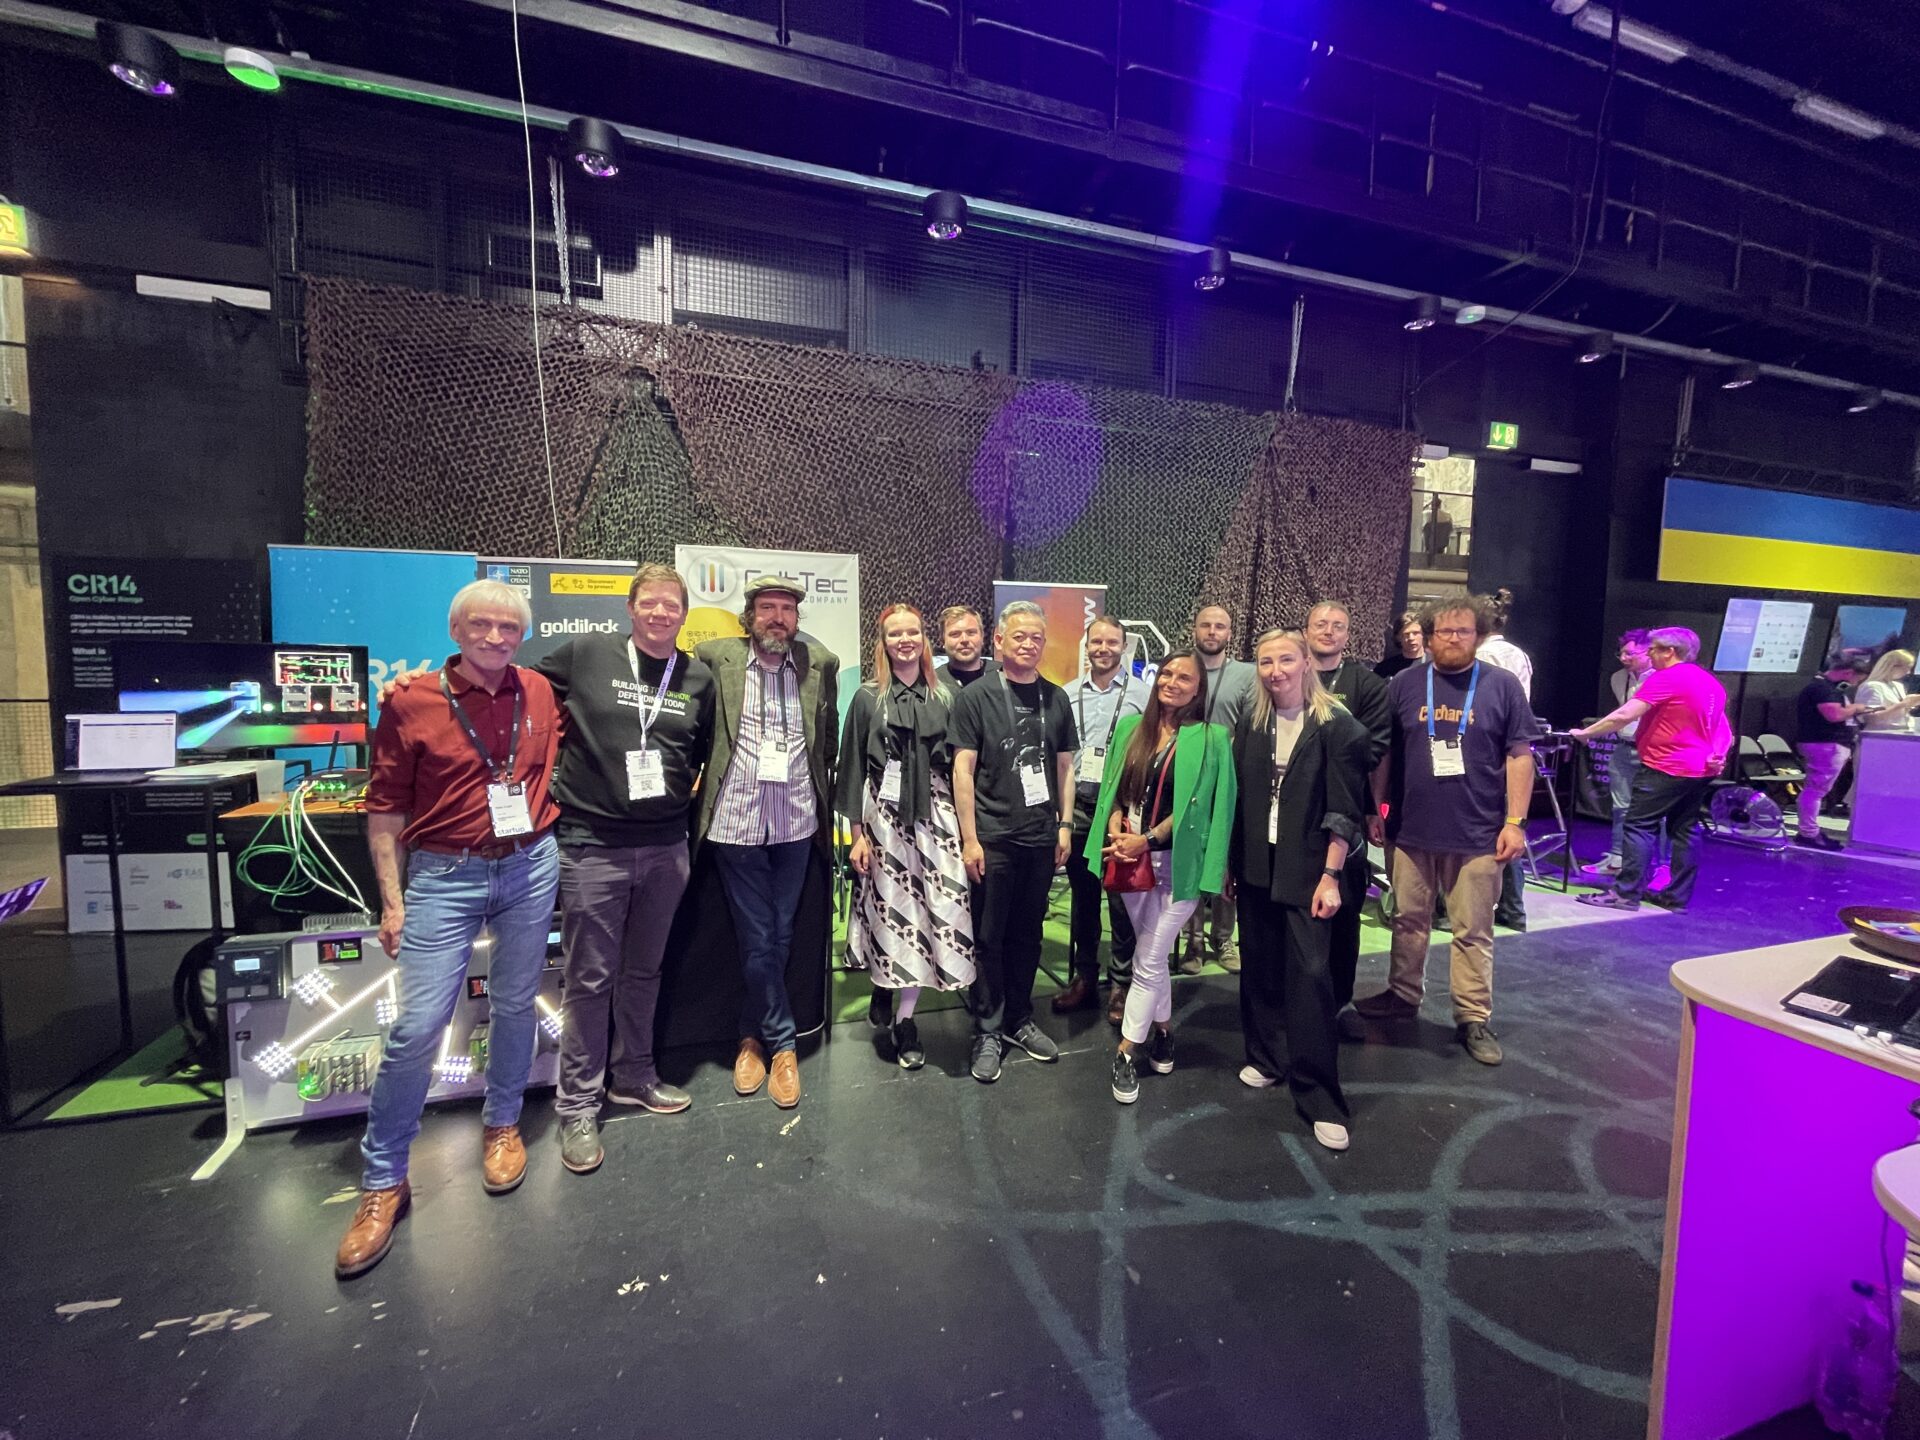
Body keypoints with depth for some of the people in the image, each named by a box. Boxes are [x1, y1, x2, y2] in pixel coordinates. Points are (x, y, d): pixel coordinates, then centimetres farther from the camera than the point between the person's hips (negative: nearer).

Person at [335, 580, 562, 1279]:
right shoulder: (411, 705, -6)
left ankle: (502, 1124, 36)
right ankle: (383, 1181, 16)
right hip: (444, 875, -2)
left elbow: (558, 766, 20)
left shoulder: (540, 693, 3)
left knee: (514, 1006, 13)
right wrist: (392, 900, -3)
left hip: (530, 867, 3)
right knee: (416, 1026, -2)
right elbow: (384, 810, -2)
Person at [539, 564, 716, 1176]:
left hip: (665, 847, 3)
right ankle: (577, 1105, 21)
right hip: (592, 844, -3)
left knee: (643, 971, 17)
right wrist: (565, 756, 2)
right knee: (590, 978, 5)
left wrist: (684, 790, 10)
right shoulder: (585, 654, -2)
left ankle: (634, 1076, 36)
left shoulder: (699, 678, 7)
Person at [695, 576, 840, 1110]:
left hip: (796, 820, 2)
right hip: (736, 820, -2)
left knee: (779, 937, 12)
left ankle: (753, 1036, 31)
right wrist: (694, 789, 3)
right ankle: (782, 1045, 22)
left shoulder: (820, 664, 5)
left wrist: (823, 802, 12)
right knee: (758, 940, 4)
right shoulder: (716, 657, 0)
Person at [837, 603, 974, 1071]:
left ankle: (903, 1016, 11)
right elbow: (852, 768, 1)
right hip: (884, 813, -1)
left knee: (938, 907, -3)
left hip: (934, 812, 2)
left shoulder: (945, 695, 7)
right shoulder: (868, 698, 2)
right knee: (892, 907, 4)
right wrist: (857, 832, -3)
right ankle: (883, 991, 33)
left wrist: (965, 824, 3)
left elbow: (959, 764, 8)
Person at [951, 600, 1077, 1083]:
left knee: (1027, 935, 14)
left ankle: (1019, 1020, 30)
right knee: (989, 938, 6)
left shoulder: (1056, 699, 8)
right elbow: (963, 769, -7)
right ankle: (987, 1031, 20)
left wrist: (1065, 825, 7)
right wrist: (969, 838, -10)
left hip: (1041, 839, 4)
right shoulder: (976, 698, -4)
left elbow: (1064, 766, 13)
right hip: (993, 838, -4)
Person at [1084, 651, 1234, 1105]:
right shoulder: (1131, 728, 8)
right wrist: (1115, 827, -9)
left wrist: (1147, 839, -13)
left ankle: (1125, 1053, 13)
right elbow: (1114, 787, 9)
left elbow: (1197, 804, -9)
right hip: (1132, 861, 4)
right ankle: (1163, 1030, 36)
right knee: (1153, 956, 16)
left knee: (1148, 961, 0)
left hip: (1178, 862, -4)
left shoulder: (1211, 738, -5)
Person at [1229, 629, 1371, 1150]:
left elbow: (1345, 810, -9)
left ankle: (1319, 1098, 5)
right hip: (1256, 867, 5)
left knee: (1311, 976, -5)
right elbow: (1238, 798, 8)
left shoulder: (1336, 725, -7)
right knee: (1260, 967, 12)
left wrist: (1329, 877, -12)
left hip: (1307, 870, -4)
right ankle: (1267, 1057, 31)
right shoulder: (1251, 724, 7)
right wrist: (1229, 863, 7)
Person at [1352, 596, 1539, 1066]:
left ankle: (1474, 1018, 20)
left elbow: (1520, 756, 0)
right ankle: (1402, 995, 30)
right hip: (1412, 829, 2)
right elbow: (1384, 753, 8)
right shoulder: (1404, 684, 3)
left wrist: (1514, 822, -5)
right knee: (1409, 921, 14)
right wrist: (1375, 810, 6)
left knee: (1473, 932, 7)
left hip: (1477, 833, -2)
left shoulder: (1502, 686, -1)